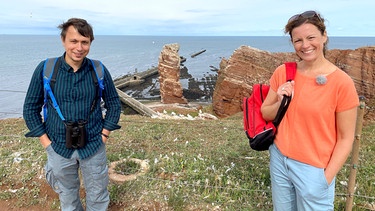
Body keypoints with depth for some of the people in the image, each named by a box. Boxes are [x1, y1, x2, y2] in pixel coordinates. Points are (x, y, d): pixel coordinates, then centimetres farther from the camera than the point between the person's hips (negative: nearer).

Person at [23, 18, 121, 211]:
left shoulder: (99, 71, -9)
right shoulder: (45, 69, -9)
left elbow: (114, 104, 2)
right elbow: (30, 108, -1)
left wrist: (104, 135, -4)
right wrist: (46, 142, -5)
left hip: (93, 147, 0)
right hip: (59, 148, 1)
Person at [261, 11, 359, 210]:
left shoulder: (342, 82, -15)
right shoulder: (283, 72, -3)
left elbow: (345, 139, -10)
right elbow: (265, 114, 5)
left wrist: (326, 178, -13)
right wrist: (281, 103, -14)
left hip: (313, 169, -4)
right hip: (279, 159, 4)